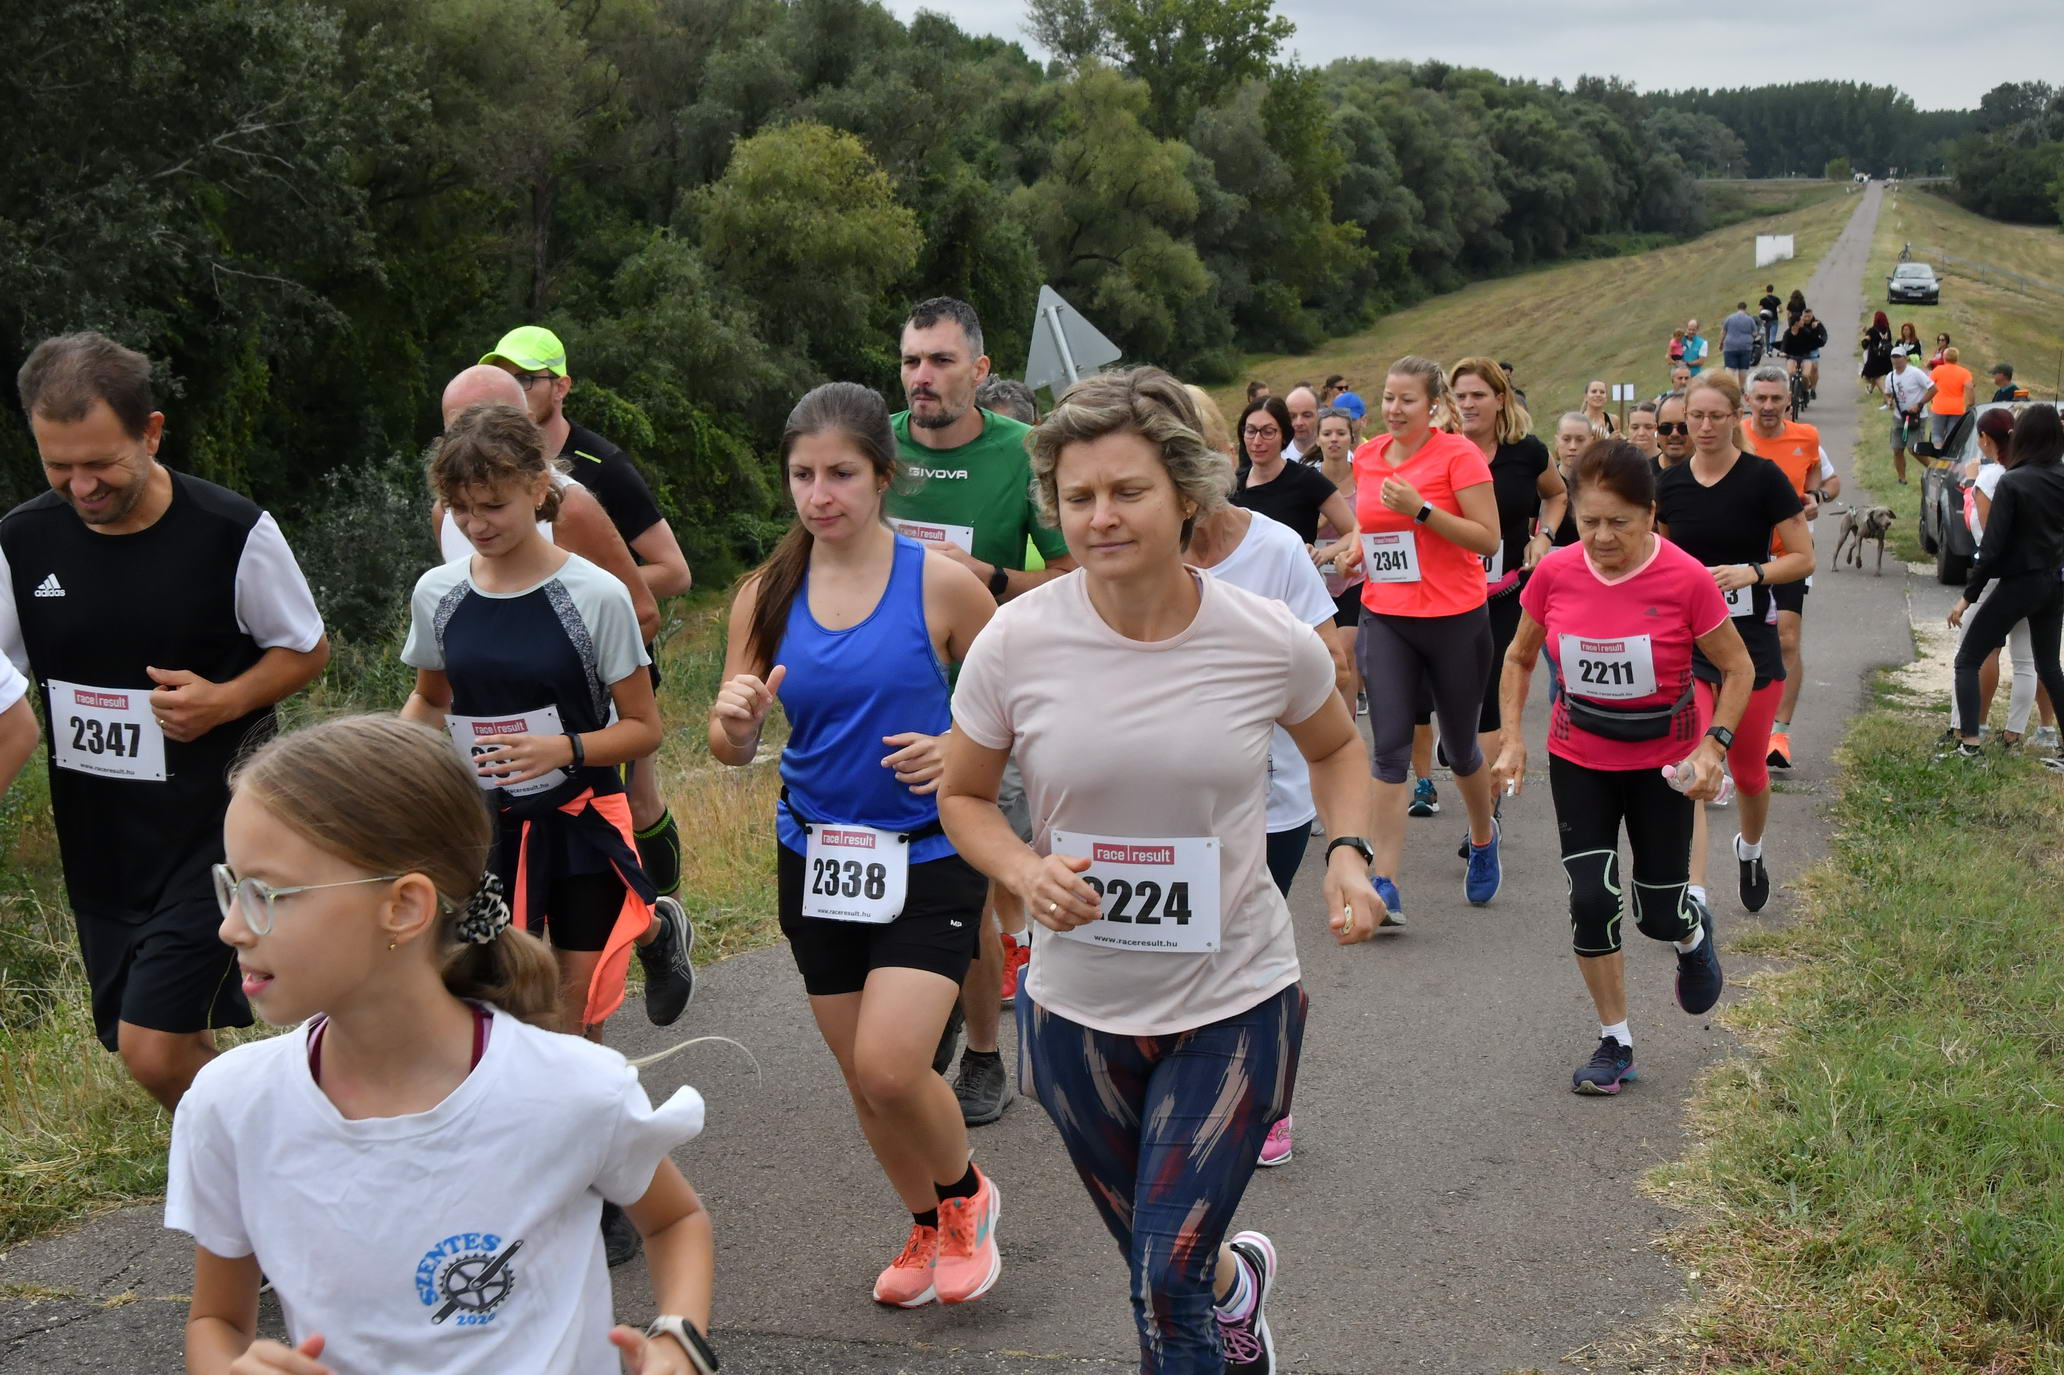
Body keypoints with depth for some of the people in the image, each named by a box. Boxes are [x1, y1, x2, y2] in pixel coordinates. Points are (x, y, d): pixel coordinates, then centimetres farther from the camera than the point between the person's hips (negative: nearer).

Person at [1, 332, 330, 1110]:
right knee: (179, 1046, 12)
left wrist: (227, 700, -18)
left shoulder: (234, 534, -12)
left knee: (155, 1052, -12)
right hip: (95, 836, 5)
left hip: (211, 824, -5)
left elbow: (308, 650, 0)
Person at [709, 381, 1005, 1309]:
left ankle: (966, 1195, 17)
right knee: (862, 1076, 13)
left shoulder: (940, 583, -10)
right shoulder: (766, 596, 0)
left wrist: (961, 748, -18)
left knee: (890, 1067, -15)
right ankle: (927, 1226, 39)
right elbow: (733, 747, 1)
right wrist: (733, 724, -21)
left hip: (926, 860, -4)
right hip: (816, 858, 4)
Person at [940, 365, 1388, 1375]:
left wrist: (1347, 853, -8)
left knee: (1166, 1287, -7)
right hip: (1077, 1010, 2)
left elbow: (1336, 749, 10)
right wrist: (1024, 872, -19)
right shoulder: (1017, 642, -14)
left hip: (1235, 1002, -2)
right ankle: (1237, 1279, 56)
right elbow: (963, 798, 1)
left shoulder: (1271, 643, -13)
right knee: (1157, 1263, 21)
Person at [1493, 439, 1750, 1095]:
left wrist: (1714, 746, -19)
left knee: (1657, 915, 5)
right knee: (1591, 900, -5)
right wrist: (1513, 739, -4)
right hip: (1579, 759, 2)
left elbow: (1737, 669, -7)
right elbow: (1519, 657, 5)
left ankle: (1692, 933, 44)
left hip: (1663, 761, -2)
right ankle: (1615, 1043, 13)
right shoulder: (1554, 573, -12)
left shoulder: (1686, 580, -20)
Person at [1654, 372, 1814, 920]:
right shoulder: (1670, 484, 2)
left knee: (1748, 771, 12)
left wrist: (1752, 572, -21)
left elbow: (1804, 558, -7)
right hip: (1685, 642, 2)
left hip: (1751, 642, -1)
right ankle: (1693, 896, -14)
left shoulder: (1764, 478, -7)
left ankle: (1750, 849, 44)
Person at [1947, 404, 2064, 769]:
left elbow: (1992, 546, -18)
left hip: (2018, 585, -6)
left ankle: (1970, 745, -8)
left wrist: (1968, 596, -13)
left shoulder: (2012, 482, -16)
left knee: (1967, 660, 3)